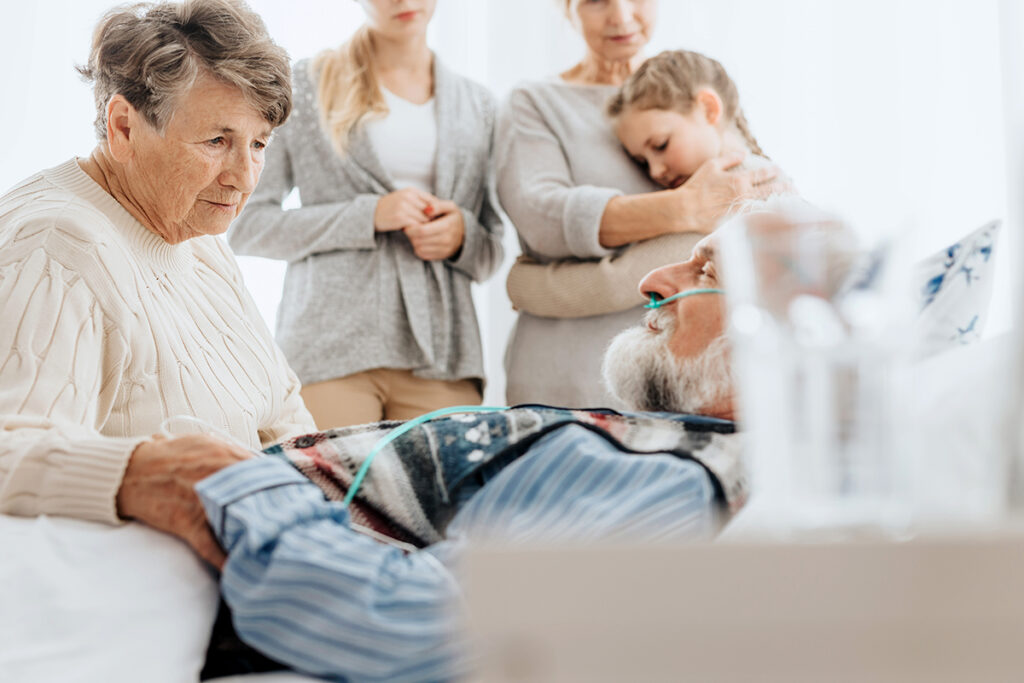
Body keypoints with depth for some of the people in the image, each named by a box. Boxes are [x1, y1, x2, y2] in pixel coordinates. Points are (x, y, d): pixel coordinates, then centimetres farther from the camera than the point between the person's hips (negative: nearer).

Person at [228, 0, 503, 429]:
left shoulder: (478, 107, 18)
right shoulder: (306, 86, 7)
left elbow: (493, 251, 19)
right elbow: (247, 226, 0)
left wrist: (462, 237, -4)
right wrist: (368, 216, -10)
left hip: (441, 355, 3)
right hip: (331, 345, -2)